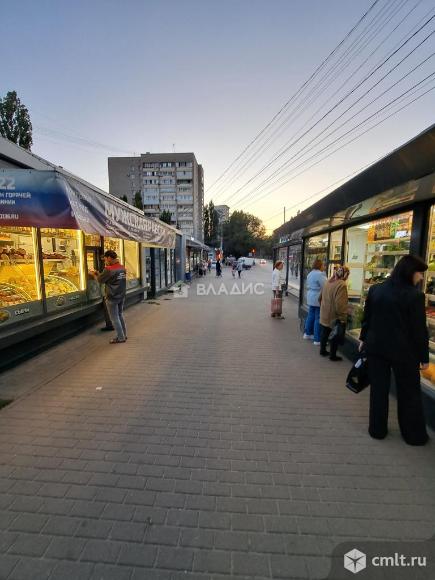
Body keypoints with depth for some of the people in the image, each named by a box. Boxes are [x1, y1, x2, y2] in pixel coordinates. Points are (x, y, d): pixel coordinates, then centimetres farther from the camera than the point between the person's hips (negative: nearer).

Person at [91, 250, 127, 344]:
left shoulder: (109, 269, -19)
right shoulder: (123, 268, 4)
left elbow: (100, 280, -9)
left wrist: (94, 275, 11)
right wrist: (99, 274, 14)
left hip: (112, 298, -7)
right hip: (121, 296, 7)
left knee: (114, 318, 4)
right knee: (120, 315, 19)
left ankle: (120, 337, 10)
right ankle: (124, 335, 26)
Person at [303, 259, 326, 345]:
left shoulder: (310, 274, 12)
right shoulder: (320, 274, -18)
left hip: (310, 298, 9)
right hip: (318, 299, -9)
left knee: (311, 316, 18)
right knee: (318, 319, -4)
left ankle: (307, 334, 29)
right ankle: (317, 339, 2)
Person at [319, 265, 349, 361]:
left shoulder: (328, 282, 5)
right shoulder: (341, 285, -22)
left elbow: (320, 297, 14)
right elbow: (340, 304, -26)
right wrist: (343, 318, -19)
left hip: (324, 315, 8)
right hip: (334, 316, -8)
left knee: (324, 332, 19)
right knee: (334, 335, 7)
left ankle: (323, 350, 33)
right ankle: (333, 355, 19)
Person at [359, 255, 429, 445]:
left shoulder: (375, 289, 0)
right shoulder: (414, 295, -15)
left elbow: (366, 318, 7)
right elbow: (419, 329, -11)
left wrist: (363, 339, 19)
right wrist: (424, 356, -1)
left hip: (376, 347, 4)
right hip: (403, 351, -4)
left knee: (378, 389, 14)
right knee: (409, 392, 15)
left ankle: (377, 429, 27)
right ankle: (414, 435, 30)